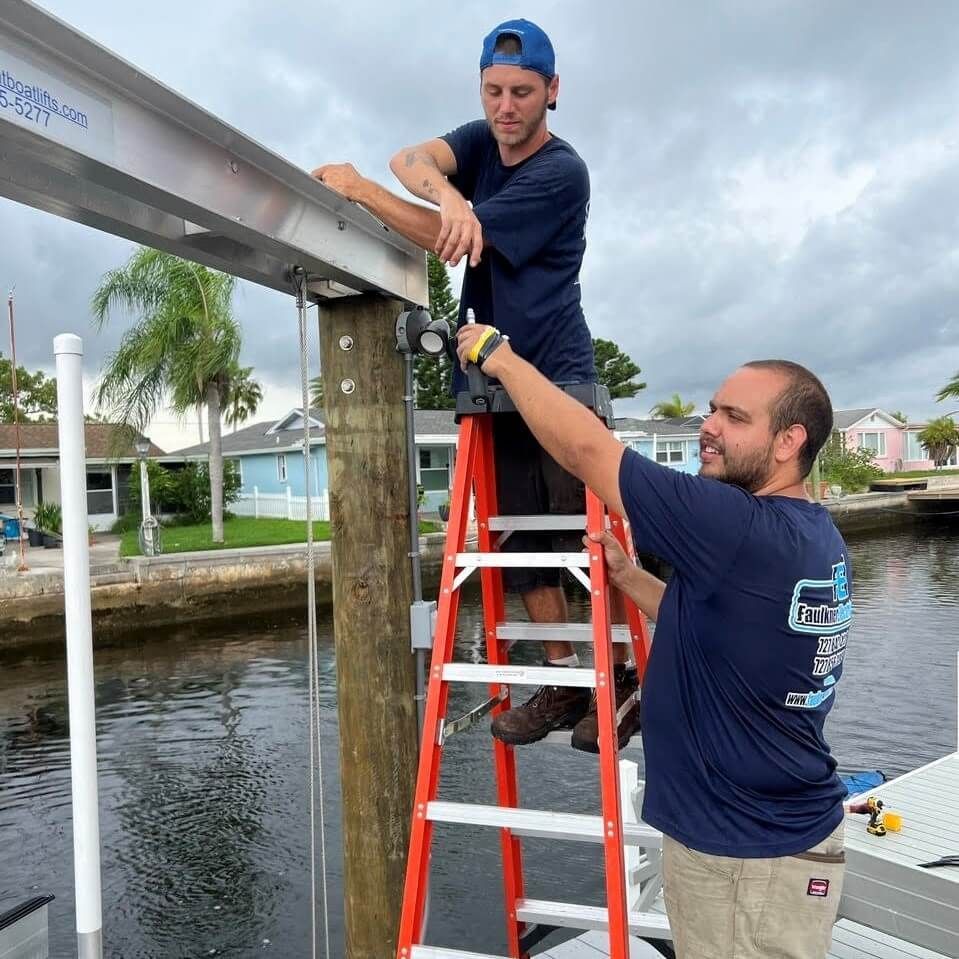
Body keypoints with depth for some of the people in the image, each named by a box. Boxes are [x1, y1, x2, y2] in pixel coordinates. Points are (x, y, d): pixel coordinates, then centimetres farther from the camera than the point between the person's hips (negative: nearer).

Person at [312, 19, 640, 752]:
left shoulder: (561, 172, -11)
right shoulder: (480, 141, 11)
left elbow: (450, 243, -17)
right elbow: (411, 160, -10)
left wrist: (357, 189, -14)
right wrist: (448, 194, -32)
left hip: (559, 377, -6)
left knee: (588, 533, -7)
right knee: (522, 537, 5)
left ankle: (623, 677, 7)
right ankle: (564, 676, 14)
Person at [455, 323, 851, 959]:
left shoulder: (747, 530, -27)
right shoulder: (818, 540, 3)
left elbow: (584, 448, -23)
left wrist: (500, 357, -10)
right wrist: (626, 575, 5)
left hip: (746, 857, -9)